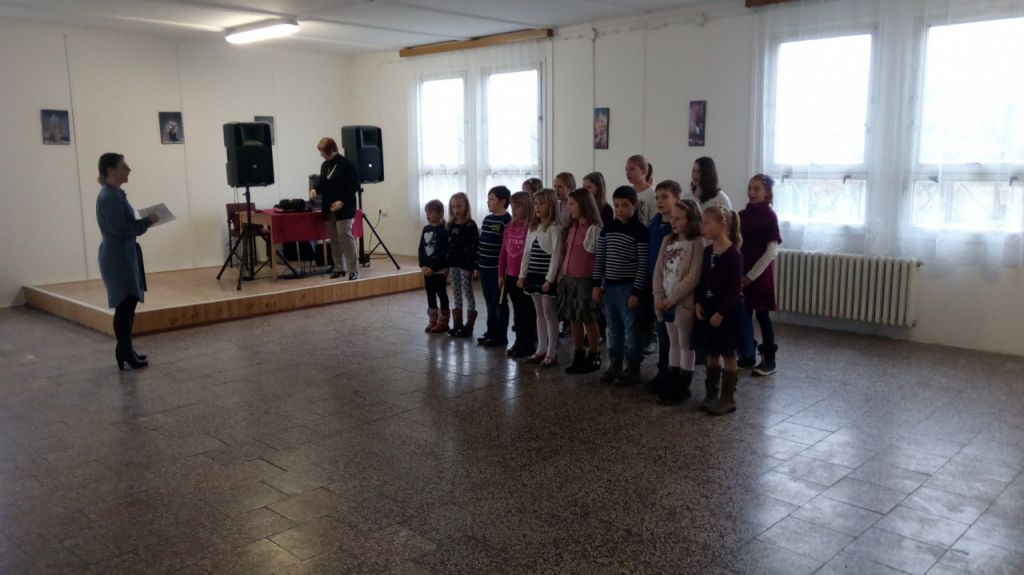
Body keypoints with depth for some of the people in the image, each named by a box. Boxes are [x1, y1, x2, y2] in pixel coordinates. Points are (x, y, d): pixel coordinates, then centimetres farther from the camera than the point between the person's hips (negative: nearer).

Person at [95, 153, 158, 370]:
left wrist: (145, 221, 4)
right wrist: (147, 222, -15)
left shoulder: (114, 194, 14)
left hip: (123, 254, 10)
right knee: (125, 305, -7)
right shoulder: (109, 196, -17)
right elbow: (120, 229, -22)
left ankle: (125, 349, 21)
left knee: (128, 303, 14)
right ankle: (124, 352, -2)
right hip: (118, 256, -10)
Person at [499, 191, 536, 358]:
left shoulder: (532, 227, -12)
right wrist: (501, 274, 11)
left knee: (528, 310, 4)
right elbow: (504, 252, 11)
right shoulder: (509, 227, 8)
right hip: (511, 275, 6)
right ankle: (519, 341, 24)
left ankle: (529, 344, 12)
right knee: (517, 310, 15)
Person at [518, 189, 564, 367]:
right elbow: (527, 253, 14)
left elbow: (556, 255, -15)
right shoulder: (533, 227, 12)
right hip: (533, 275, 7)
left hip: (547, 277, -7)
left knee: (549, 313, -2)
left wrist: (550, 279, -19)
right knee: (539, 313, 12)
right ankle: (541, 349, 20)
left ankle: (552, 353, 4)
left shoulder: (555, 228, -10)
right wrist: (522, 275, 10)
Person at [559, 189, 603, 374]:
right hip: (569, 279, 7)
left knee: (588, 319, 3)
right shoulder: (572, 228, 12)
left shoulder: (594, 229, -11)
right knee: (574, 320, 10)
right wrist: (562, 277, 12)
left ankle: (593, 358, 15)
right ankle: (578, 357, 20)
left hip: (585, 281, -7)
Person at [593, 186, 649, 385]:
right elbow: (600, 258, 10)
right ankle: (615, 364, 25)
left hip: (629, 287, -5)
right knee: (613, 330, 14)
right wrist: (597, 284, 5)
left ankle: (633, 368, 13)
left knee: (631, 330, 3)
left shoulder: (640, 231, -10)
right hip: (609, 286, 6)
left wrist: (636, 292, -14)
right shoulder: (608, 228, 7)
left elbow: (643, 264, -11)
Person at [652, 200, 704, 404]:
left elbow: (693, 277, -19)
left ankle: (683, 387, 14)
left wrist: (672, 298, -18)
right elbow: (658, 271, 7)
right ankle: (671, 384, 24)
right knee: (673, 342, 16)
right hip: (666, 302, 6)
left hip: (684, 303, -6)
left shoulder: (697, 243, -12)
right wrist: (659, 297, -5)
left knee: (685, 344, 5)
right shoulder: (668, 241, 8)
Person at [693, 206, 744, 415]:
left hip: (727, 311, -7)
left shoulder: (733, 254, -16)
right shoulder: (707, 251, 7)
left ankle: (728, 398, 12)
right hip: (708, 308, 7)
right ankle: (711, 394, 24)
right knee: (711, 353, 14)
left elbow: (734, 289, -17)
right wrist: (698, 303, -1)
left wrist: (721, 312, -19)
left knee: (728, 355, 3)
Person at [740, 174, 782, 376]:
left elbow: (772, 251, -14)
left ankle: (769, 359, 9)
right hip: (742, 272, 6)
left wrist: (751, 275, -14)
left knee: (762, 315, 0)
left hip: (760, 274, -5)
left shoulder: (770, 216, -9)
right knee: (744, 314, 10)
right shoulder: (742, 215, 8)